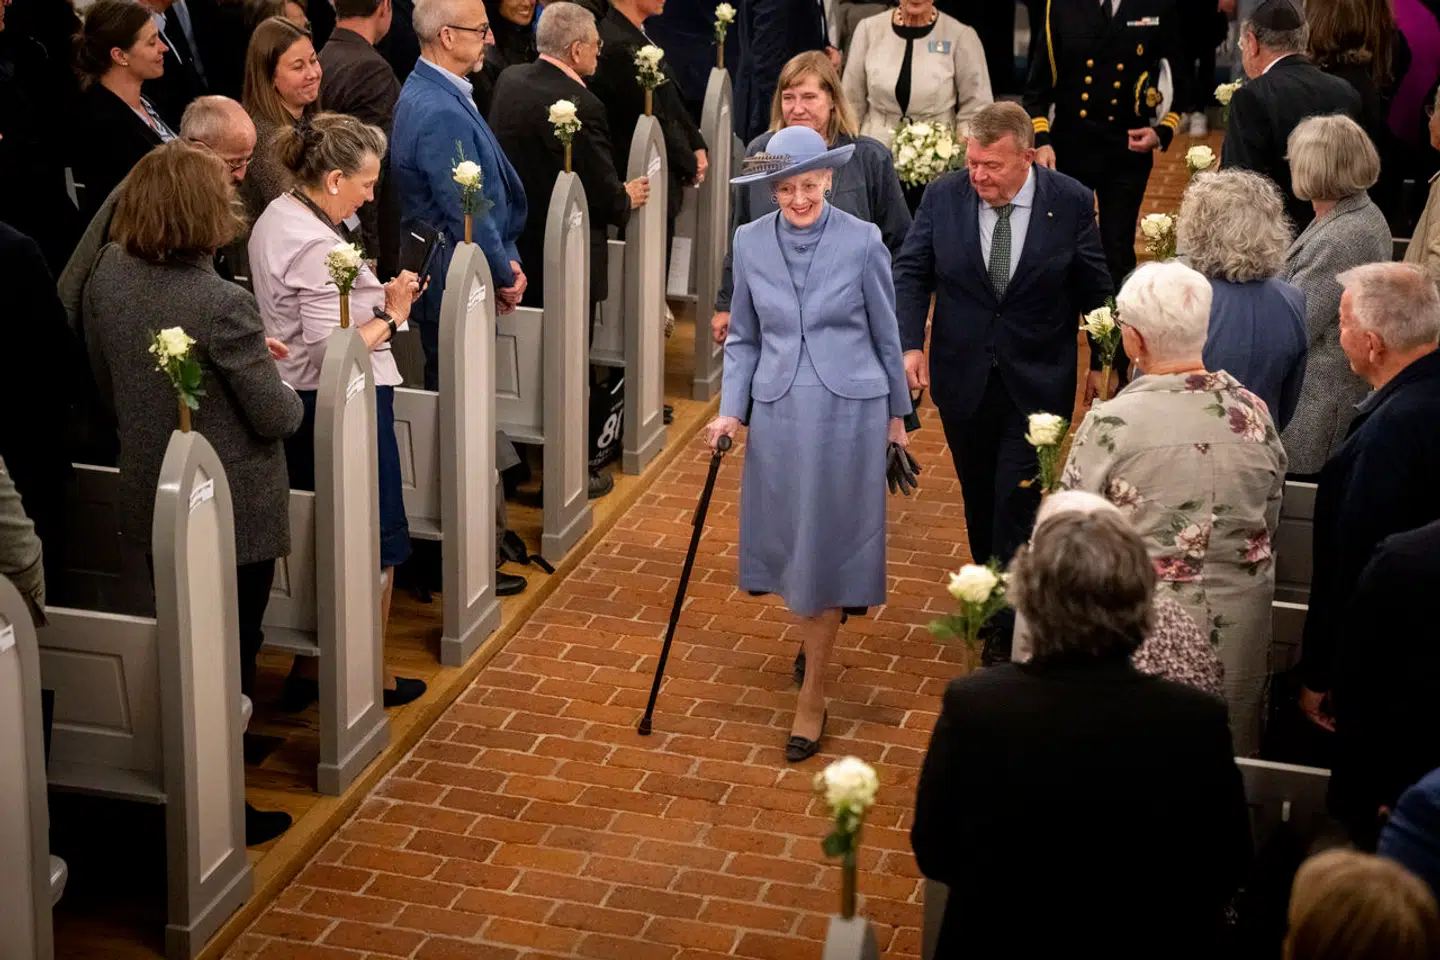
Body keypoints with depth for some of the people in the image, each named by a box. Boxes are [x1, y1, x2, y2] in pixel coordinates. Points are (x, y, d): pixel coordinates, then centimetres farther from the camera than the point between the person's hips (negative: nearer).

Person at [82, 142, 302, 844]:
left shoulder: (107, 277, -6)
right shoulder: (222, 305, -27)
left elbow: (105, 383, 6)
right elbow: (277, 417, -18)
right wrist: (284, 391, 3)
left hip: (149, 496, 7)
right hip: (233, 510, -6)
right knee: (232, 654, 9)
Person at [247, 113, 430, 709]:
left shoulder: (277, 218, 8)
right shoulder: (318, 247, -23)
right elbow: (333, 352, -26)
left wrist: (378, 298, 7)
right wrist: (391, 316, -12)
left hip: (297, 405, 10)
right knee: (376, 541, 5)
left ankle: (307, 669, 26)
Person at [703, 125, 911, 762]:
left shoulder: (862, 242, -8)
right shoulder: (750, 243, 0)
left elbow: (886, 334, 3)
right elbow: (744, 338, 10)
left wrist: (897, 413, 10)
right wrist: (730, 410, 0)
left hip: (848, 409, -3)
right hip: (778, 413, 3)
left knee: (827, 546, 1)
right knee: (787, 540, 10)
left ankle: (812, 695, 9)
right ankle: (817, 633, 40)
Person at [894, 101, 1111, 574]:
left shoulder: (1072, 202, -10)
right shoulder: (943, 196, -7)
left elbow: (1093, 288, -1)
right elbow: (910, 273, 1)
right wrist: (910, 344, -12)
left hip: (1037, 386, -2)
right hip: (963, 380, 3)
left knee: (1018, 501, -6)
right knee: (978, 499, 17)